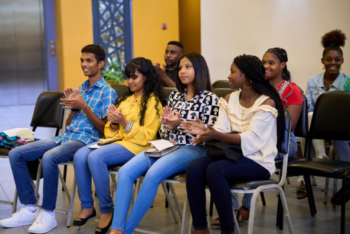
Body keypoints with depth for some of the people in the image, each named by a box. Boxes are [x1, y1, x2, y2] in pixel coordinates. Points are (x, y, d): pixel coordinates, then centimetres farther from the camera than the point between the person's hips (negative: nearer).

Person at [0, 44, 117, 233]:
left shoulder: (107, 92, 0)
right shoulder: (79, 90, 21)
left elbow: (105, 129, -6)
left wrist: (84, 106, -14)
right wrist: (73, 107, 0)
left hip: (86, 140, -7)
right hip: (64, 137, 8)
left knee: (49, 157, -37)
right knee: (15, 154, -8)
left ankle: (47, 214, -23)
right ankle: (29, 209, -7)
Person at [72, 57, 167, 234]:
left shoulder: (153, 101, 0)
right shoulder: (125, 99, 21)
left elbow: (147, 136, -9)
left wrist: (125, 123, -19)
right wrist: (113, 124, -3)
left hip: (137, 146, -7)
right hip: (117, 140, 7)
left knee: (95, 157, -31)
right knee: (80, 155, -20)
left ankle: (107, 210, -19)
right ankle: (87, 206, -12)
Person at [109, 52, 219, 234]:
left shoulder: (209, 98, 1)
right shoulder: (175, 96, 18)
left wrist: (178, 124, -15)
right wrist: (170, 125, -5)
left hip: (192, 149, -6)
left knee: (152, 175, -33)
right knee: (125, 172, -20)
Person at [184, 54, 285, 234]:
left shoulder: (266, 103, -9)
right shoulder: (229, 100, 13)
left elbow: (249, 140, -19)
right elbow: (221, 132, 4)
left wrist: (216, 135, -29)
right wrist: (204, 130, -18)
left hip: (257, 161, -6)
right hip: (231, 154, 6)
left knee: (214, 171, -32)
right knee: (194, 168, -22)